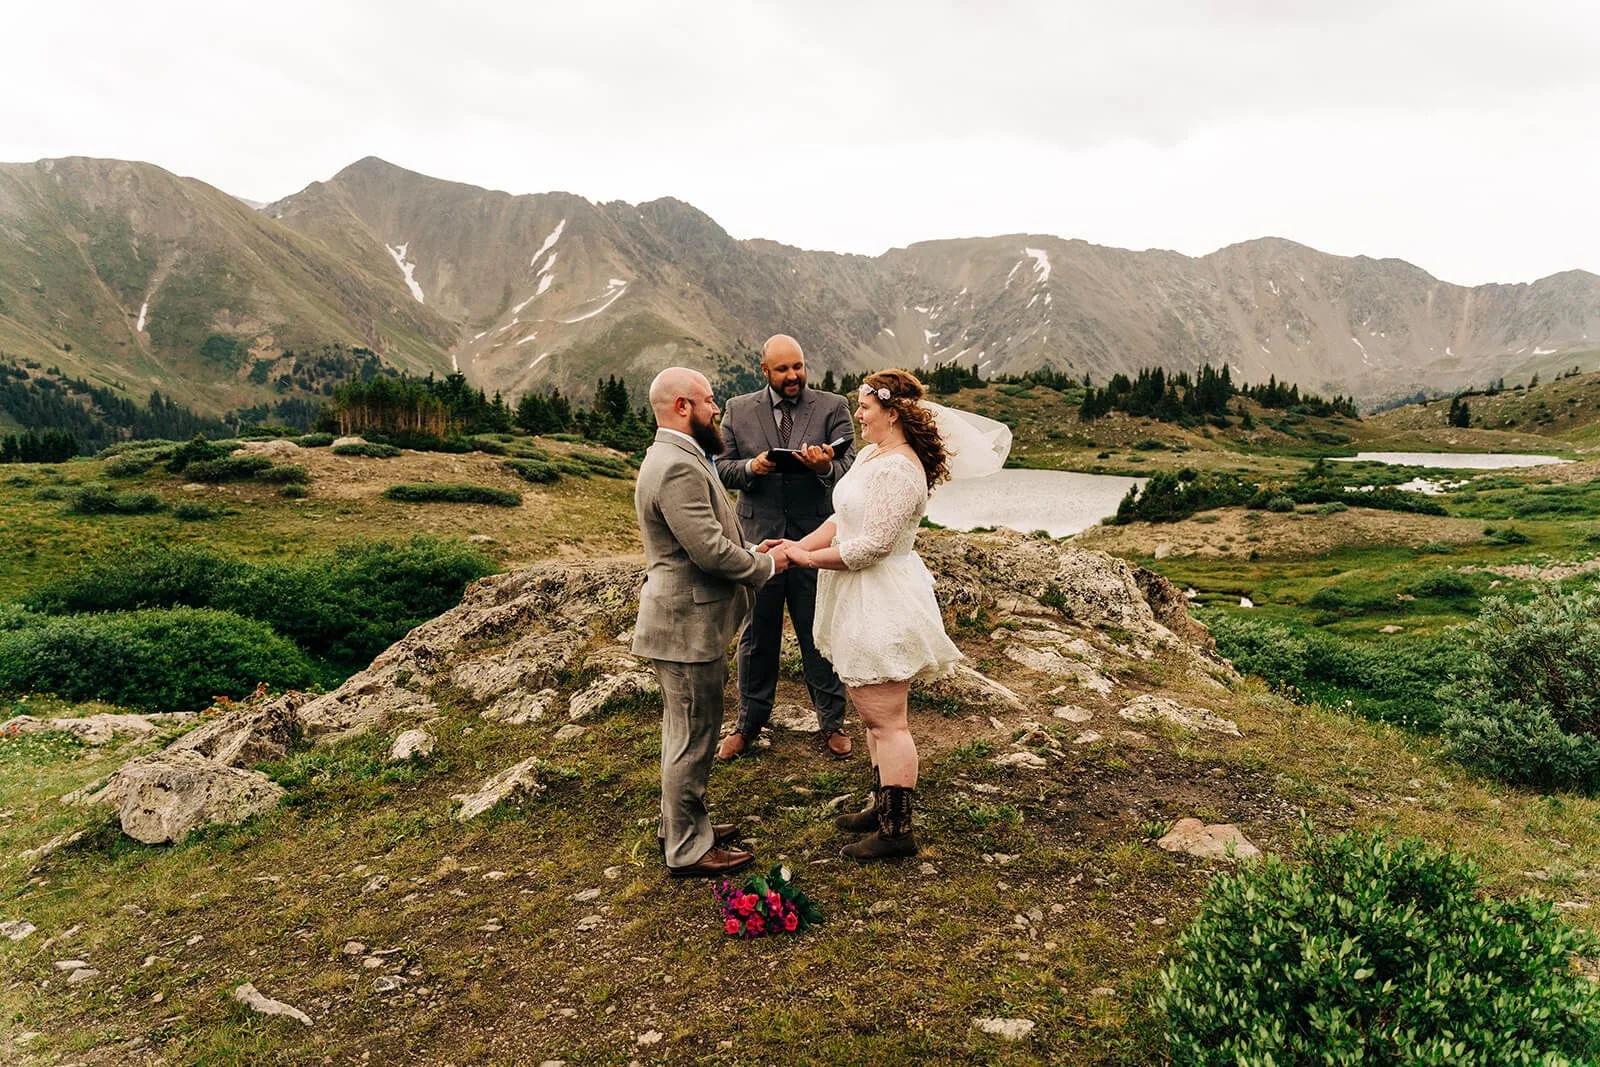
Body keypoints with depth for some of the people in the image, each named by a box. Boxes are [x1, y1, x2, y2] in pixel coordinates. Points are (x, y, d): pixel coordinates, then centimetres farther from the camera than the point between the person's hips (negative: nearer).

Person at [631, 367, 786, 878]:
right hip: (687, 625, -11)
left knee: (684, 731, 22)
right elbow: (710, 550, -26)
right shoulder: (679, 467, -23)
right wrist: (765, 566, -11)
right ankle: (687, 850, 14)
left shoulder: (672, 458, 13)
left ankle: (681, 826, 37)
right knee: (693, 737, 1)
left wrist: (751, 552, 8)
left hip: (684, 617, 11)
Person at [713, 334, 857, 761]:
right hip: (758, 538, 1)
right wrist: (751, 467, -18)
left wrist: (826, 467, -32)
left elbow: (850, 469, -9)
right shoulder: (738, 410, 4)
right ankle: (749, 722, 28)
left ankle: (831, 722, 26)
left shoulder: (833, 408, -1)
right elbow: (721, 468, 3)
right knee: (756, 634, 12)